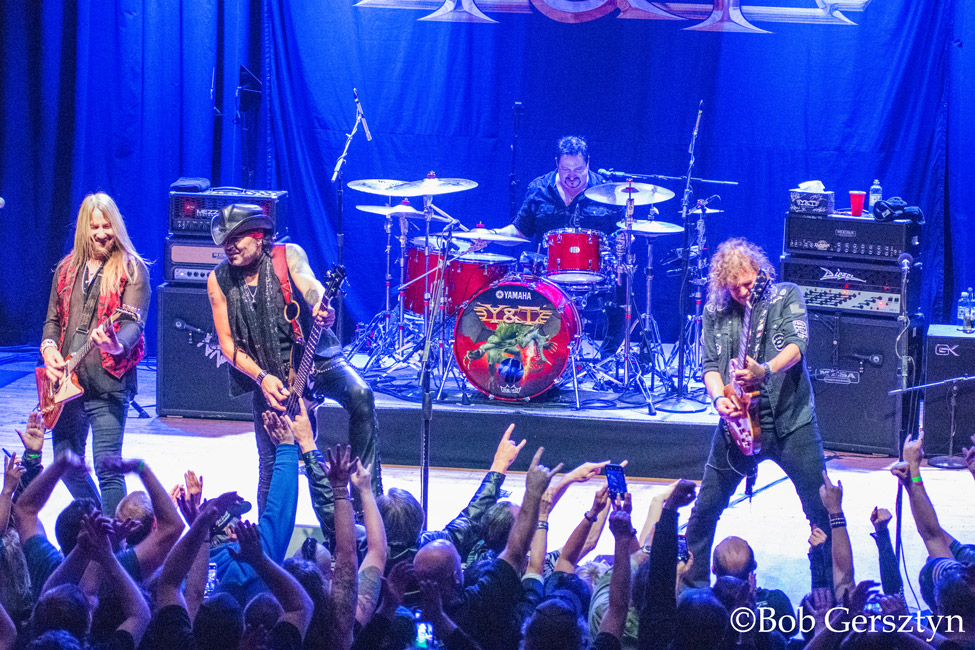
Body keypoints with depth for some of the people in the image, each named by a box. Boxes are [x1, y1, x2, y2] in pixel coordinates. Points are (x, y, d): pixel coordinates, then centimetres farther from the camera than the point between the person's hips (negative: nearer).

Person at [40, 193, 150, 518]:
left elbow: (134, 321, -13)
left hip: (108, 382, -6)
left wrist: (117, 345, -35)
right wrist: (48, 348, -2)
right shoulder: (67, 269, 15)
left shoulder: (131, 269, -2)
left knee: (107, 467, -13)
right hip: (66, 382, 6)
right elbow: (53, 319, 19)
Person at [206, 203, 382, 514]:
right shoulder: (219, 280, 1)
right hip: (268, 378, 2)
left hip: (315, 358, -1)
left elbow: (308, 284, -24)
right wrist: (261, 378, -14)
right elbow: (227, 343, 0)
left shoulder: (288, 255, -3)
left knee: (360, 396, -29)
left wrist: (322, 309, -48)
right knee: (271, 465, -2)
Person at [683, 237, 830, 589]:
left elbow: (798, 344, -16)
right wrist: (719, 398, -18)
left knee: (822, 509, -3)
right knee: (705, 509, 4)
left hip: (790, 419, -2)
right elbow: (710, 365, 4)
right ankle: (690, 582, 19)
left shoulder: (787, 296, -1)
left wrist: (766, 370, -35)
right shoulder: (715, 312, 6)